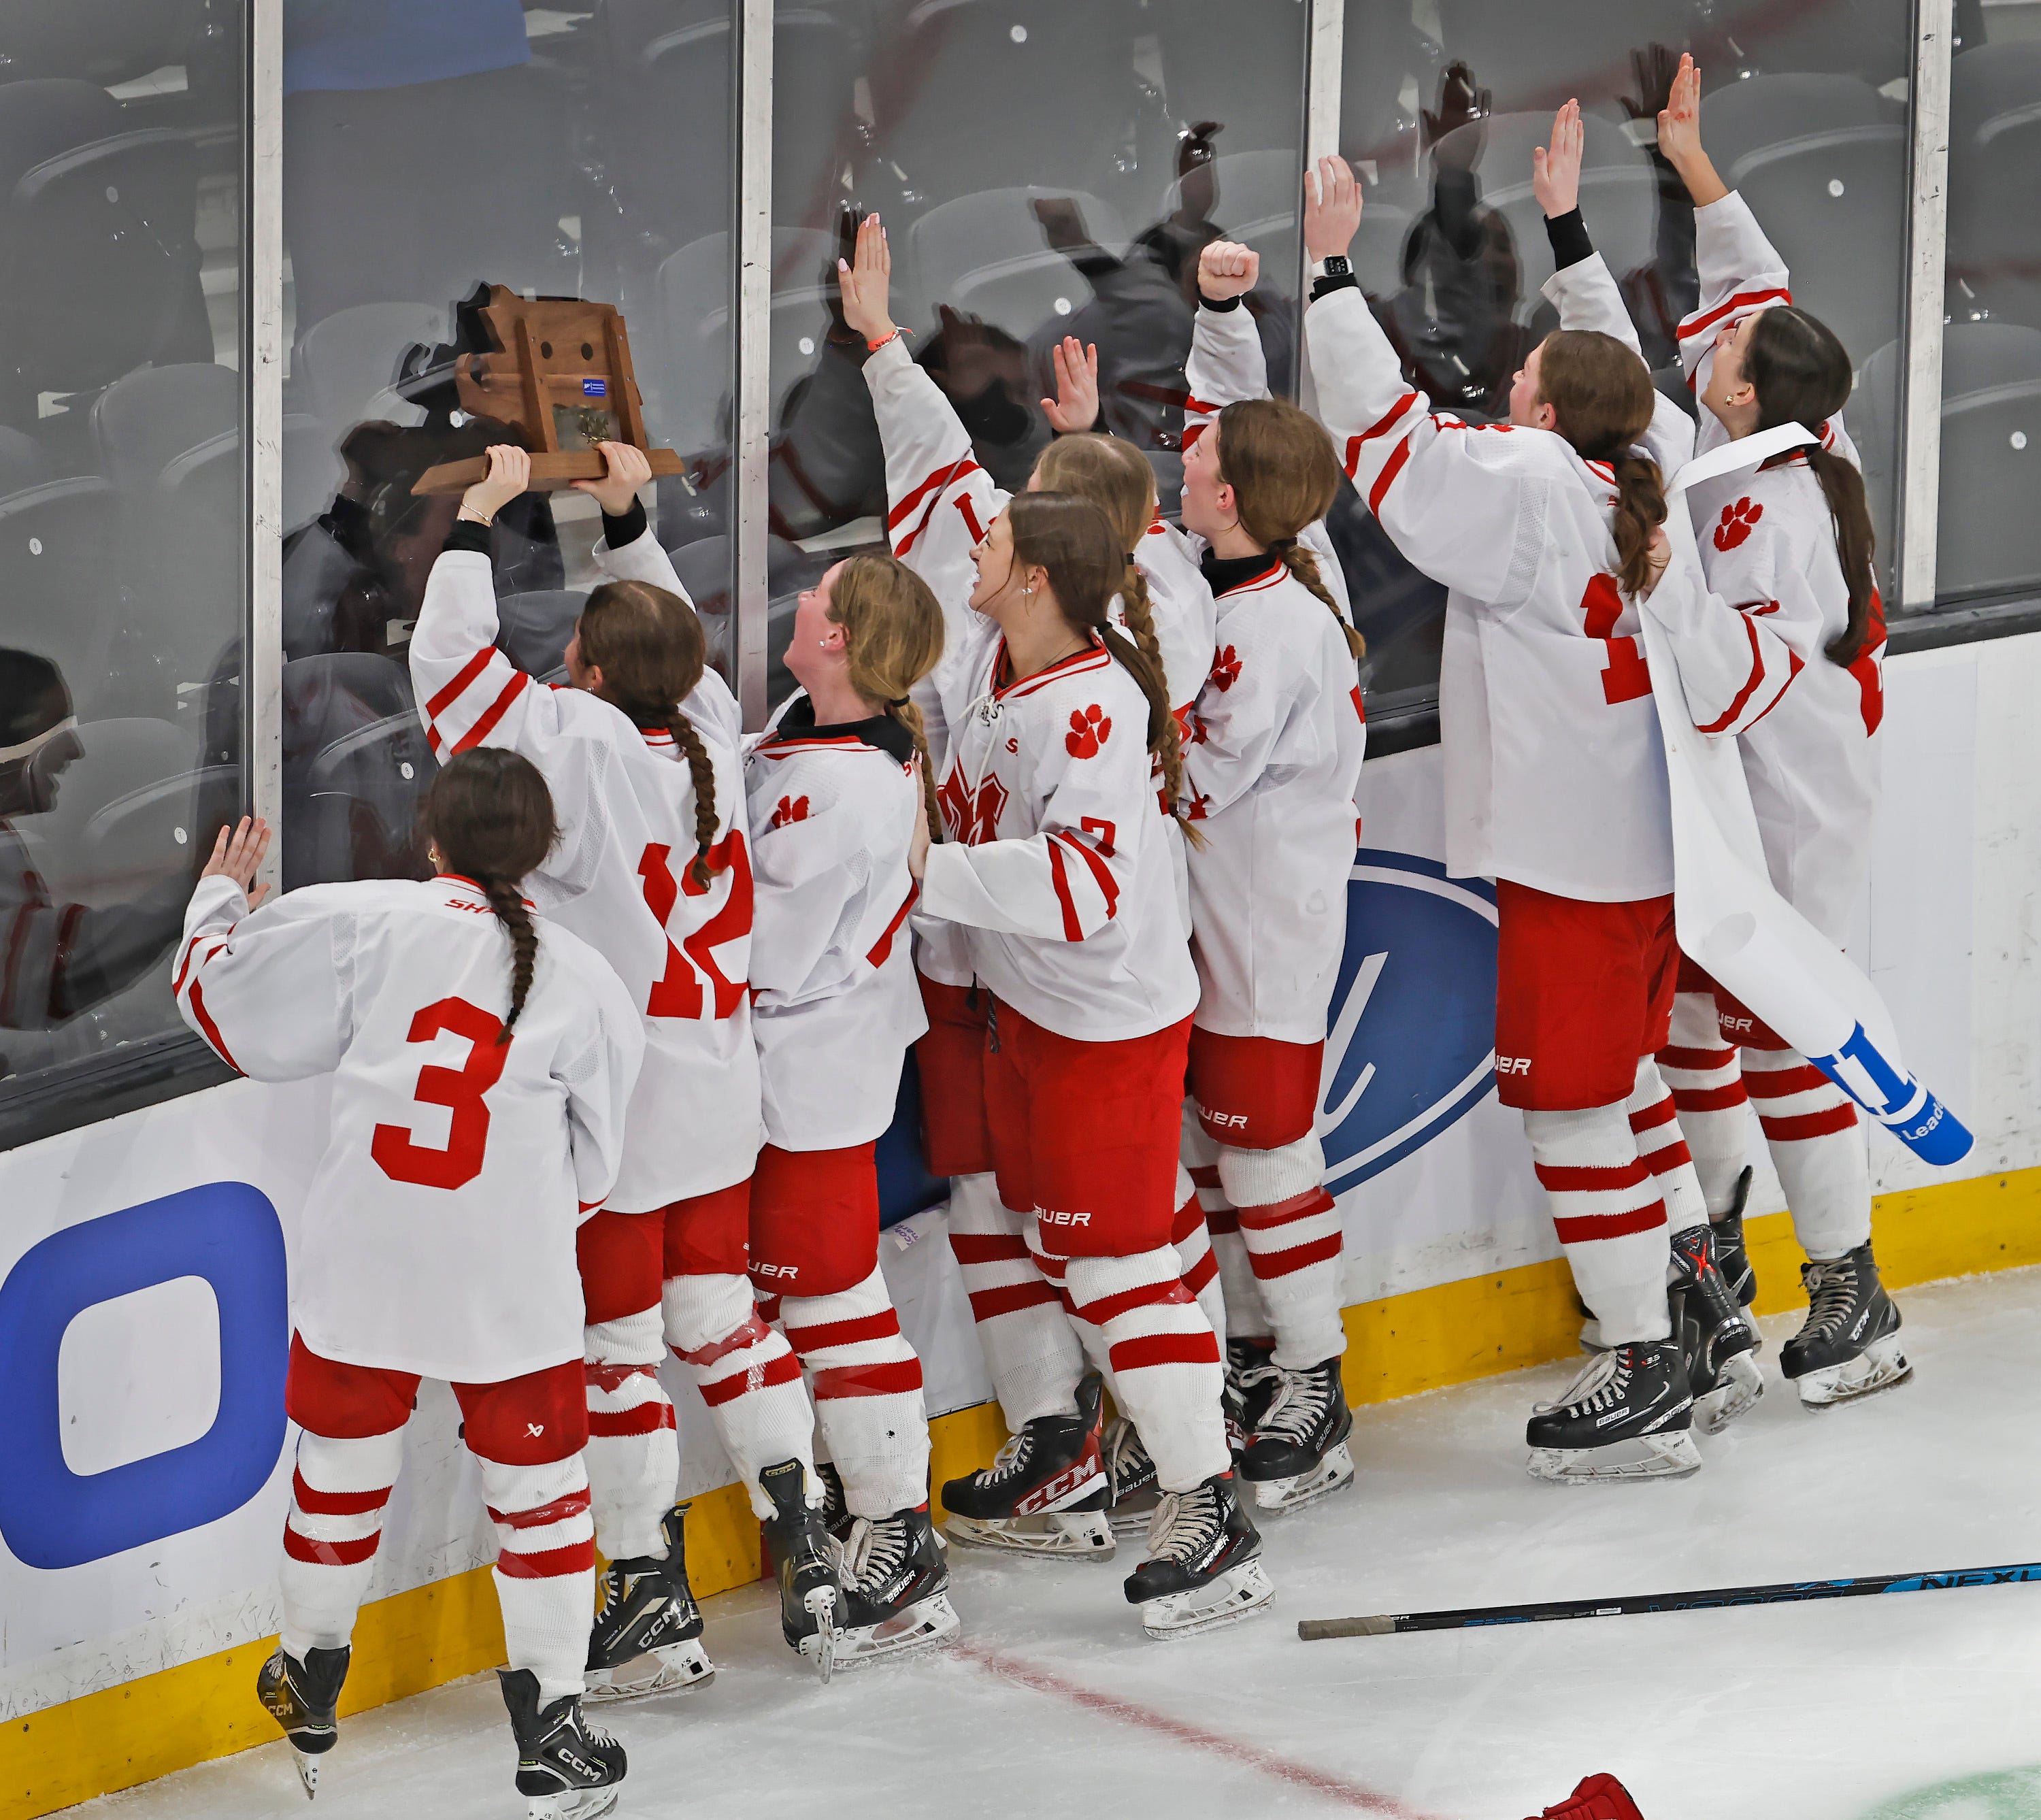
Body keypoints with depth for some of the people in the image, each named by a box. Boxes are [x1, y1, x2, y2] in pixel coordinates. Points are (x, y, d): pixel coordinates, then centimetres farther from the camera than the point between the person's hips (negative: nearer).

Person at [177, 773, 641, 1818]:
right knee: (538, 1492, 12)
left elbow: (224, 1004, 3)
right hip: (514, 1290, 0)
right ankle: (551, 1732, 14)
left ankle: (307, 1698, 34)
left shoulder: (364, 923, -5)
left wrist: (220, 899, 21)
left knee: (340, 1471, 18)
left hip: (360, 1274, 0)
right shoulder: (586, 981, 2)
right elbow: (590, 1172, 9)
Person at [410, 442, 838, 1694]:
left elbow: (453, 662, -18)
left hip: (616, 1112, -6)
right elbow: (669, 631, 18)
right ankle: (804, 1545, 17)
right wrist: (626, 518, 14)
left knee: (618, 1343, 3)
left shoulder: (581, 747, -20)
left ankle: (655, 1604, 6)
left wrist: (478, 520, -9)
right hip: (719, 1102, 6)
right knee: (719, 1311, 18)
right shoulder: (709, 730, -2)